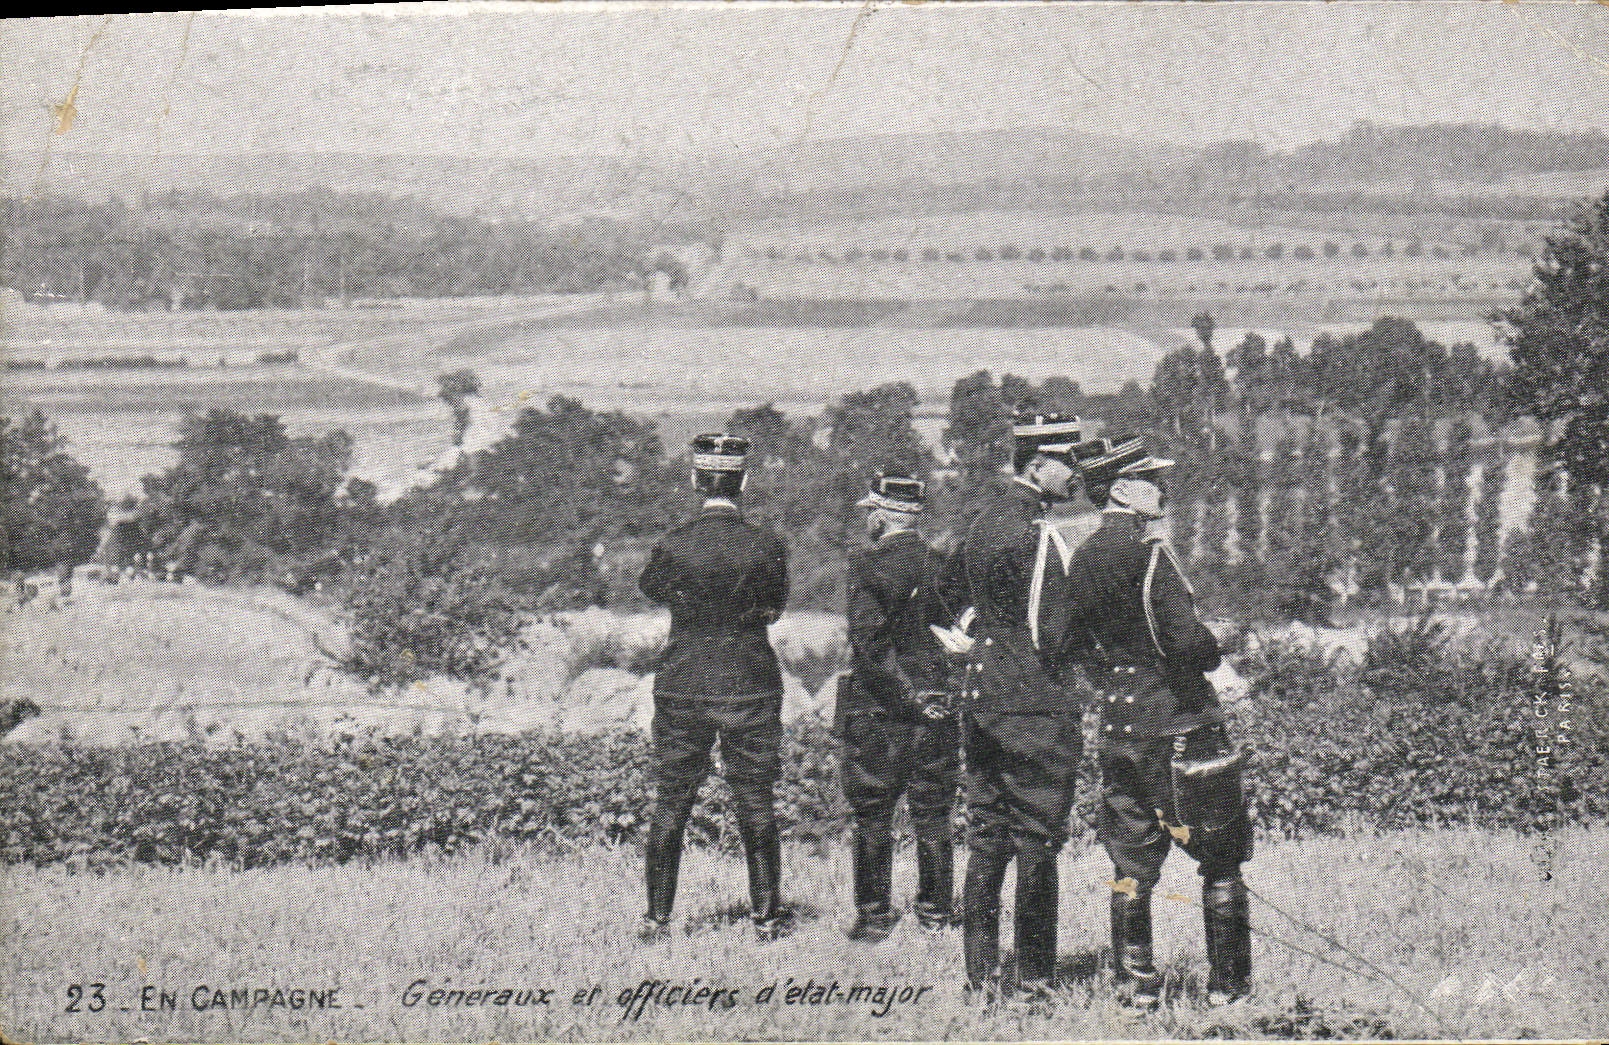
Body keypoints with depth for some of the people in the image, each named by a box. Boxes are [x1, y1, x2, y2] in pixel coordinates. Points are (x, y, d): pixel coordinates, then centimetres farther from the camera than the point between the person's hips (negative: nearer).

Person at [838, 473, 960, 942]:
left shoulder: (868, 566, -9)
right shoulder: (941, 565, 5)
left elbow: (870, 641, -18)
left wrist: (906, 692, -16)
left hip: (876, 709, -4)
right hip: (937, 708, 4)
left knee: (872, 816, 5)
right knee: (933, 815, 11)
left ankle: (874, 916, 6)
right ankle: (935, 913, 14)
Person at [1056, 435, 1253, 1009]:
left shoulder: (1080, 561, 7)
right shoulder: (1149, 553, -16)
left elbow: (1070, 646, 15)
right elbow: (1185, 640, -22)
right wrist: (1212, 651, -2)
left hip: (1120, 728, 7)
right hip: (1182, 722, -7)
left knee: (1131, 861, 12)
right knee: (1221, 858, 6)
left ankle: (1139, 981, 13)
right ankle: (1226, 980, 9)